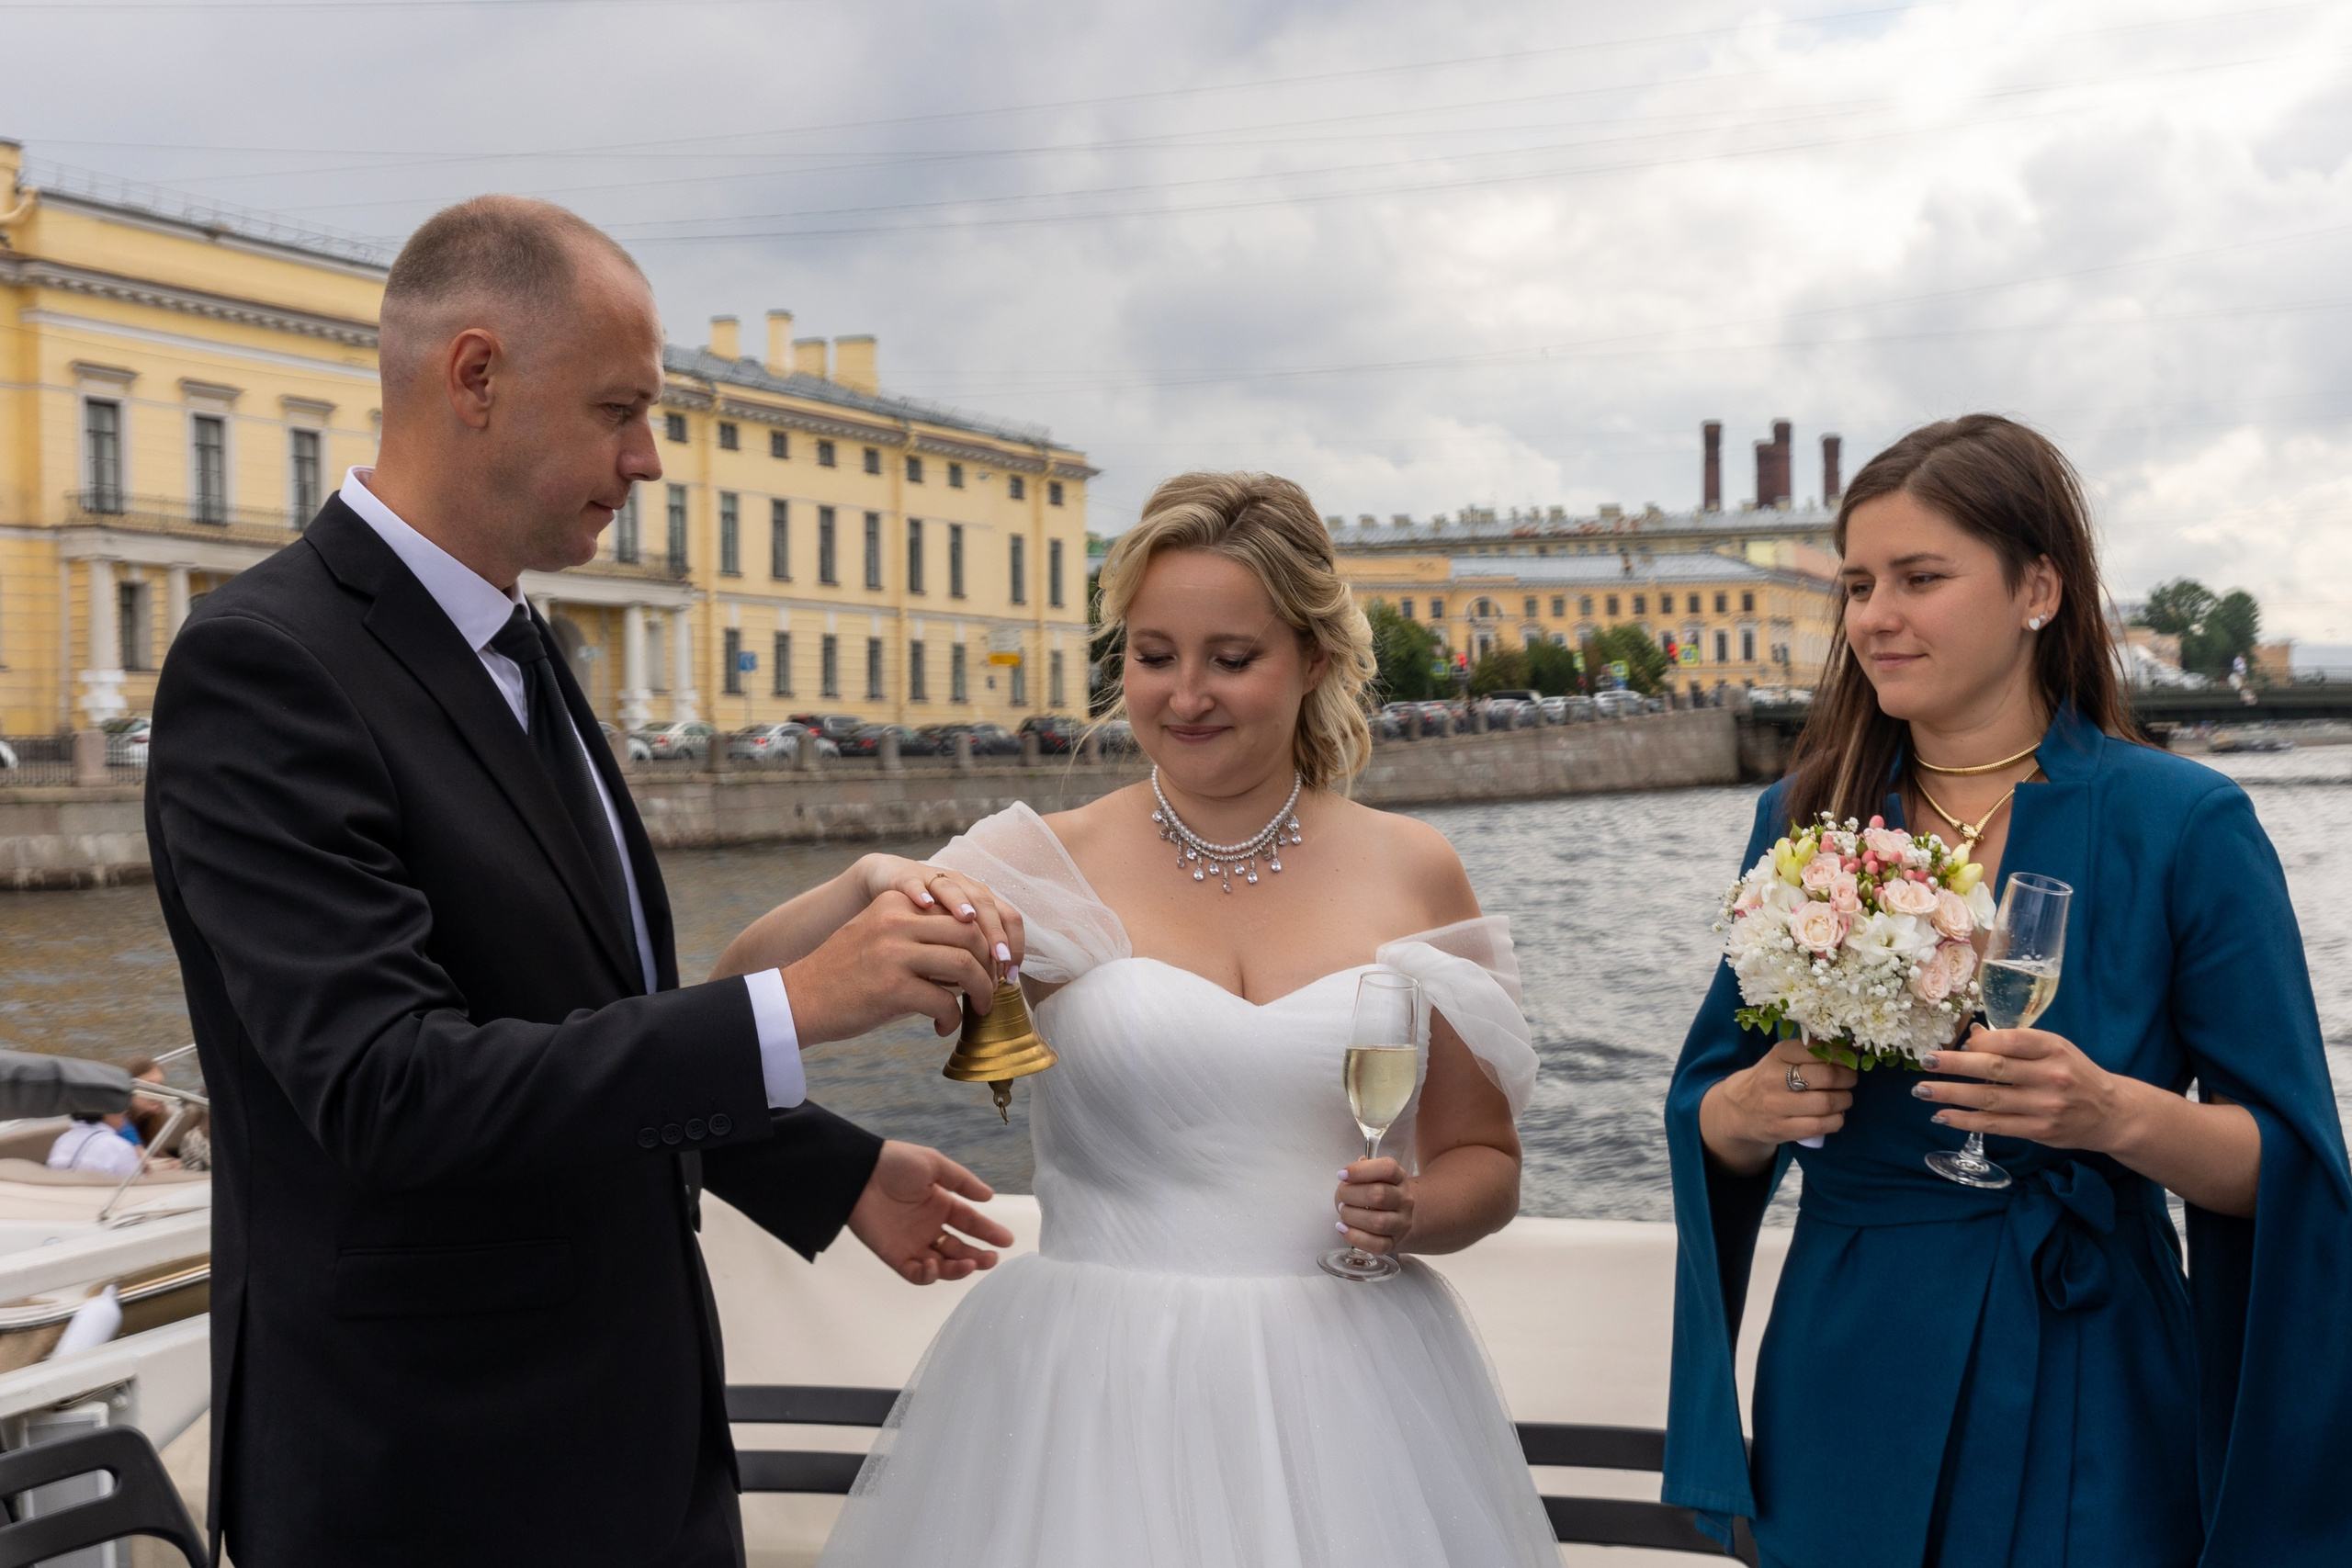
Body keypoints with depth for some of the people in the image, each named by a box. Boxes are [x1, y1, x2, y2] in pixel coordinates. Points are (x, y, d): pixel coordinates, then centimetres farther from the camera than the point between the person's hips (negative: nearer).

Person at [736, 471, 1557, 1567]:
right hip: (1096, 1398, -1)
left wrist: (1416, 1214, -12)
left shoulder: (1412, 874, 1)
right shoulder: (1055, 870, -4)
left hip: (1345, 1399, 2)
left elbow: (1483, 1157, 10)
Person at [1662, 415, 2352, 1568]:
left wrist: (2119, 1115, -25)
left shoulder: (2183, 823, -8)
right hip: (1848, 1398, 4)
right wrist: (1754, 1108, -14)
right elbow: (1703, 1110, 7)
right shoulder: (1802, 820, 3)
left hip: (2082, 1415, -3)